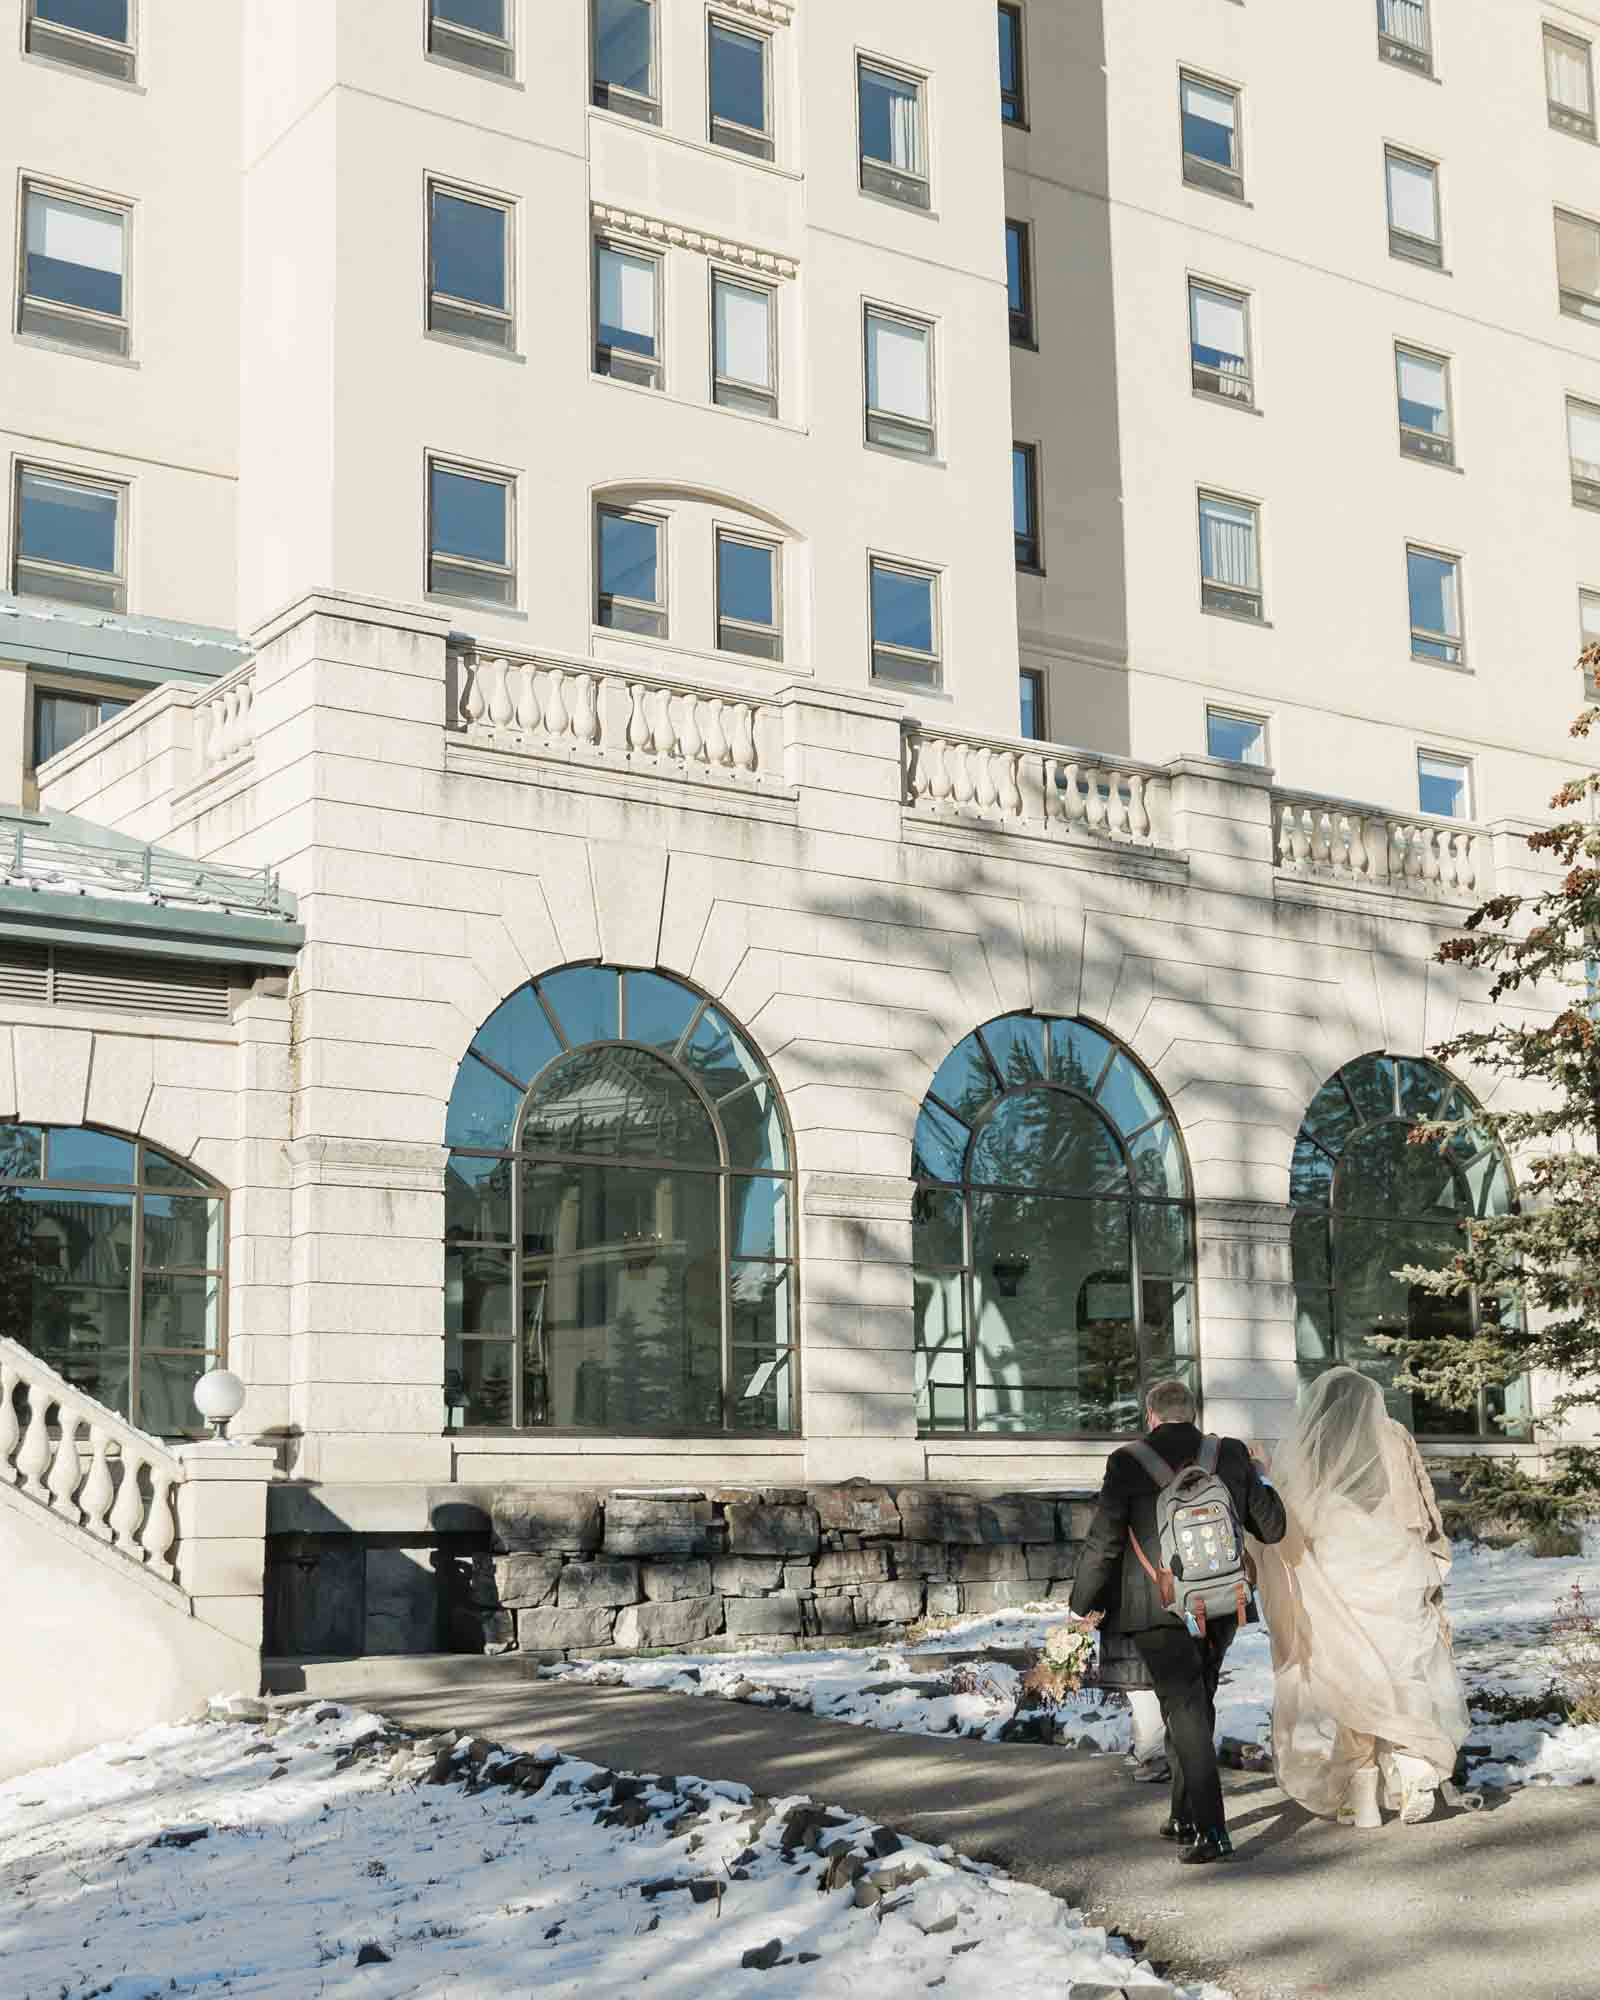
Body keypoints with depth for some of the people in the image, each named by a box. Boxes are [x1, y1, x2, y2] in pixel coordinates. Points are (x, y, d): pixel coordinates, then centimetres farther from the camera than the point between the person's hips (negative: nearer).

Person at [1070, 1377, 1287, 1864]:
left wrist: (1083, 1604, 5)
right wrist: (1259, 1479, 25)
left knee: (1185, 1711, -3)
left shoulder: (1128, 1463, -7)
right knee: (1197, 1707, 19)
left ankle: (1211, 1831, -11)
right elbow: (1271, 1527, 8)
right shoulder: (1231, 1454, 2)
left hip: (1158, 1609, -4)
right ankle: (1185, 1817, 28)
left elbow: (1104, 1541, -7)